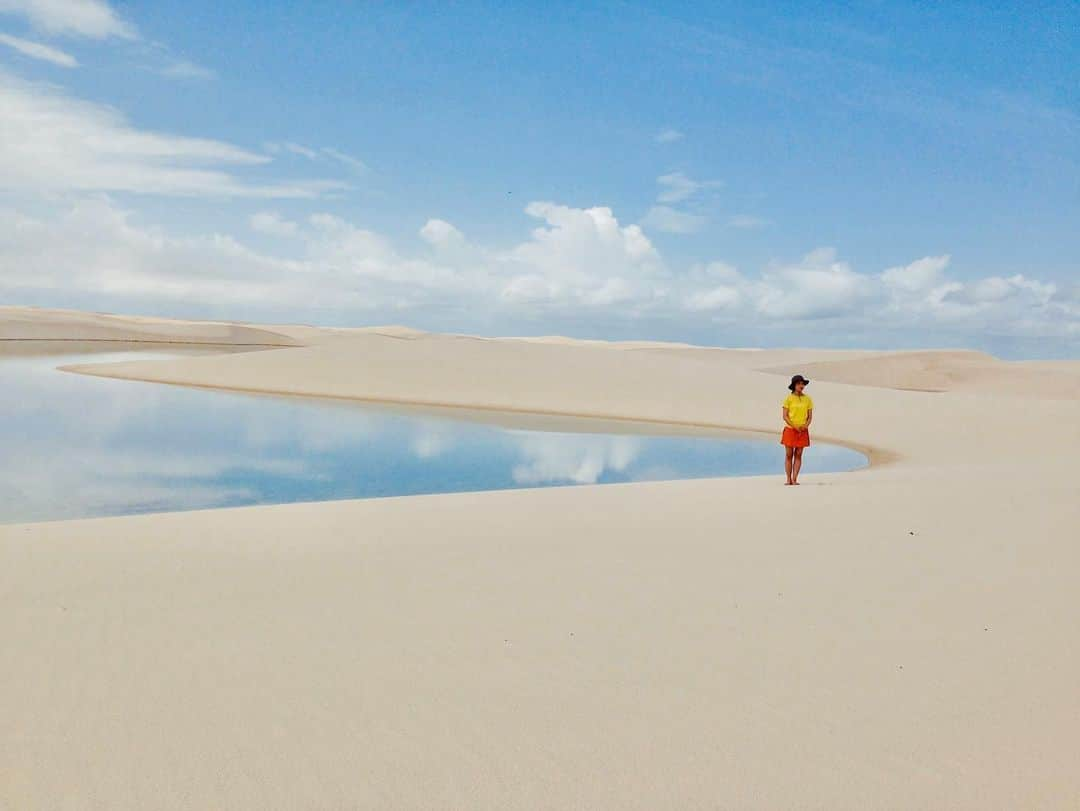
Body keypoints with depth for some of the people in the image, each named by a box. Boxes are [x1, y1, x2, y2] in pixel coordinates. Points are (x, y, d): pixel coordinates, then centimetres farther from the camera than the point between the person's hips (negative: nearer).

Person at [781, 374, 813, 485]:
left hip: (803, 431, 2)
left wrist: (806, 426, -12)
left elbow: (810, 416, 6)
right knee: (789, 455, 0)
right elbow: (785, 416, -5)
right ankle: (789, 479, 6)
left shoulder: (807, 399, 5)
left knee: (798, 455, 2)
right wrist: (795, 426, -15)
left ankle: (795, 479, 4)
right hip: (790, 430, -2)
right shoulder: (788, 398, -2)